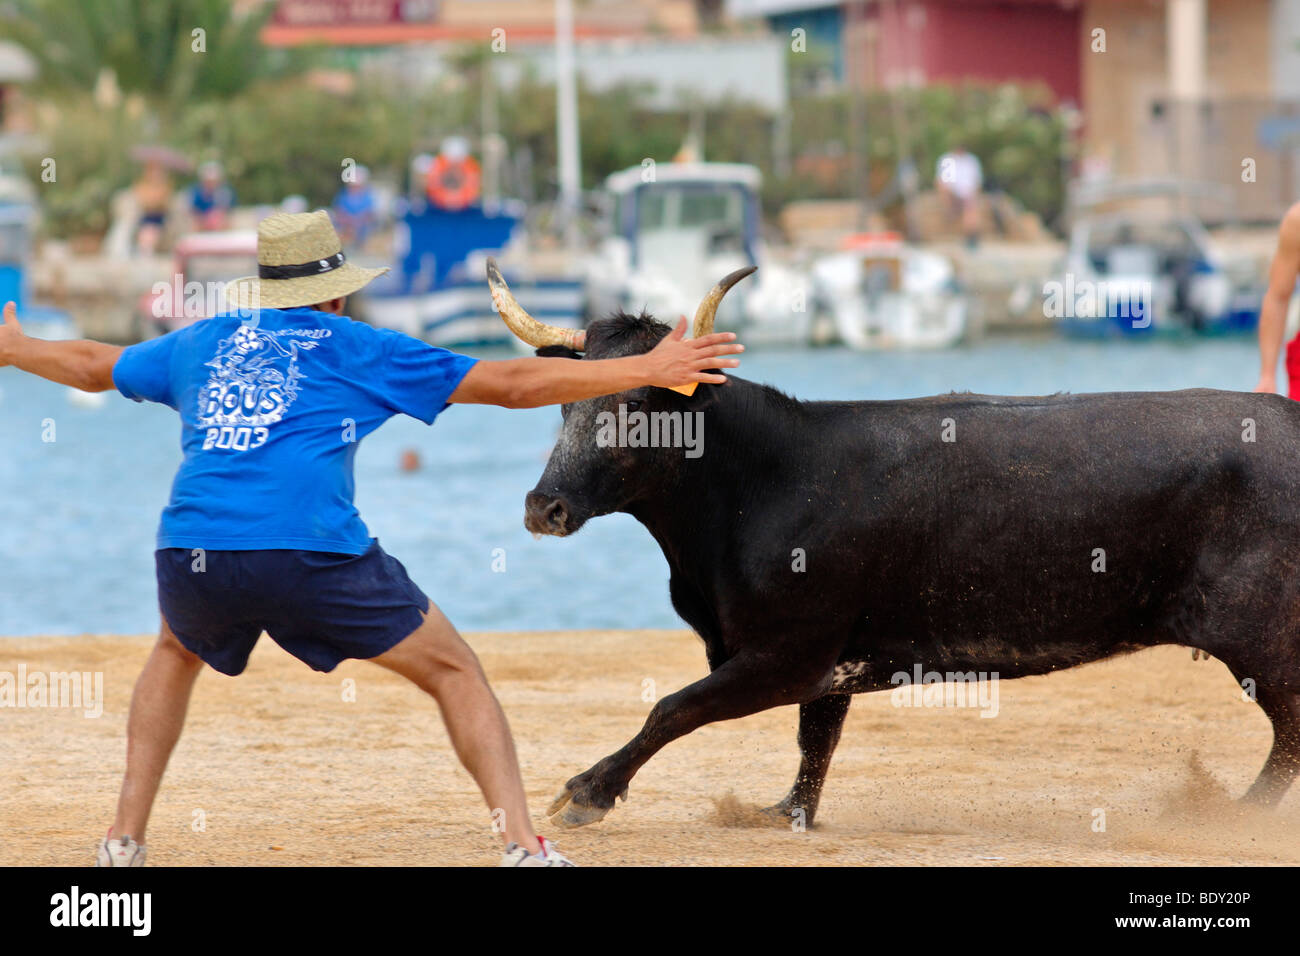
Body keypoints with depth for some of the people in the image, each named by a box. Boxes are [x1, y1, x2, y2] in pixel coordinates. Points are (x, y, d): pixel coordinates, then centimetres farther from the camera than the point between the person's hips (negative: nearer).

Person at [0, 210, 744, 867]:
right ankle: (523, 844, -5)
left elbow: (91, 365, 42)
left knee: (177, 653, 36)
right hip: (313, 553, -3)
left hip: (192, 554, 4)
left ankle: (125, 838, 26)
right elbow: (513, 384, 14)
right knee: (456, 672, 10)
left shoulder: (197, 344, 25)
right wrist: (647, 371, 17)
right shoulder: (357, 349, 16)